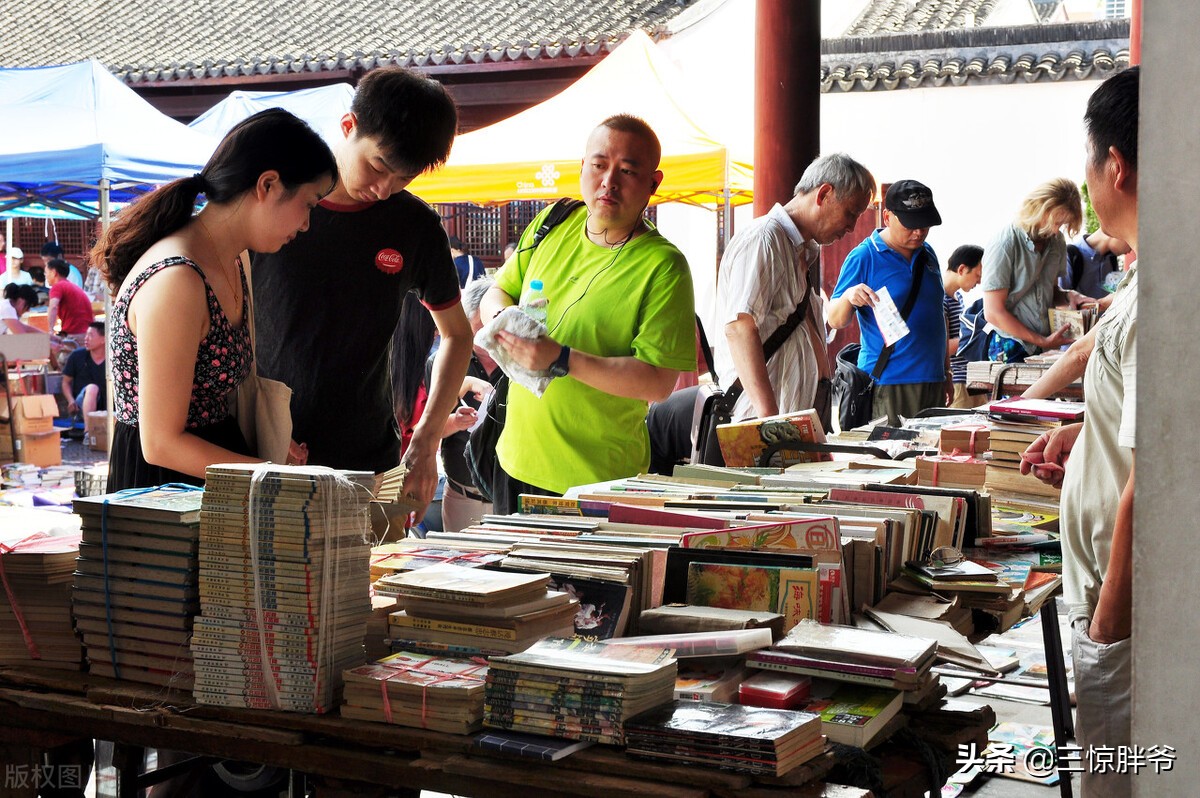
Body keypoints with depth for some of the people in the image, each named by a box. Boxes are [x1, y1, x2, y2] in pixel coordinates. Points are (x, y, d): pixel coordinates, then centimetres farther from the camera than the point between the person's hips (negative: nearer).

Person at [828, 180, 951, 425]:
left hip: (933, 381, 6)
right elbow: (836, 321, -8)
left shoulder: (927, 254, 14)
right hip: (888, 384, -6)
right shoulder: (863, 257, -6)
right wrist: (848, 297, -30)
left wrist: (946, 374, 22)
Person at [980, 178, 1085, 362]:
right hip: (1011, 351, -6)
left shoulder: (1056, 241, 7)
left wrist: (1068, 296, -2)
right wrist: (1043, 341, -15)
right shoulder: (1004, 245, -14)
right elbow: (994, 314, -15)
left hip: (1048, 347, 6)